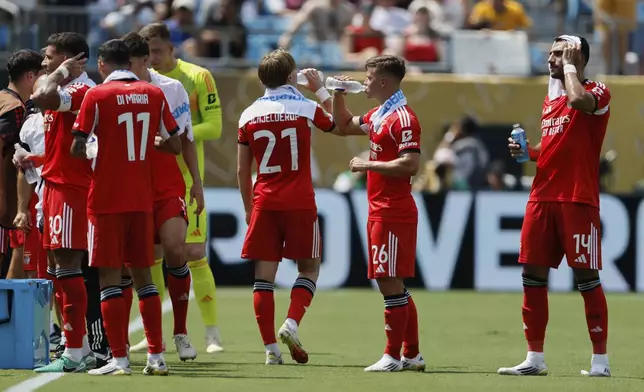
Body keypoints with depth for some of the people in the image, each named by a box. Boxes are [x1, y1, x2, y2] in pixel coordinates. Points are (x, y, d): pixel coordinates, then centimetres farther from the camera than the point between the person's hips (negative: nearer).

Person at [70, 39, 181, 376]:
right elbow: (175, 145, 8)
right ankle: (156, 356, 8)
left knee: (109, 275, -1)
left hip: (107, 198, -4)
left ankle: (119, 359, -5)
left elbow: (77, 148, -10)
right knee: (142, 275, 11)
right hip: (142, 198, 4)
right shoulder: (154, 94, 4)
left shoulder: (97, 96, -8)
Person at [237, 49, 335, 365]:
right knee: (309, 268, 12)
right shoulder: (305, 108, -3)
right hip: (299, 202, -2)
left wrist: (248, 208, 17)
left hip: (264, 203, 2)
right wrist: (322, 90, 22)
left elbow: (242, 170, 7)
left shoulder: (249, 115, 4)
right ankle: (291, 324, -9)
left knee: (264, 275, 3)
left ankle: (270, 348, -2)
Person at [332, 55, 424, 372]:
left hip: (393, 214, -10)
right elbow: (344, 126, 32)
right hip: (380, 212, 10)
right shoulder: (378, 116, 15)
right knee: (394, 286, 13)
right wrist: (338, 95, 17)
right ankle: (412, 354, 18)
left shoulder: (402, 118, -14)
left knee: (390, 284, -8)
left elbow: (410, 164, -23)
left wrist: (368, 165, -17)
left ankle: (393, 357, -5)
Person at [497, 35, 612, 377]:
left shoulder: (597, 92, -5)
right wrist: (527, 152, 9)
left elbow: (577, 100, -29)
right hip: (543, 196, 7)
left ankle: (600, 360, 2)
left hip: (578, 199, -7)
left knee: (586, 277, -4)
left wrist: (570, 65, -13)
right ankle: (534, 359, 11)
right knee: (532, 274, 5)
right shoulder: (550, 98, 18)